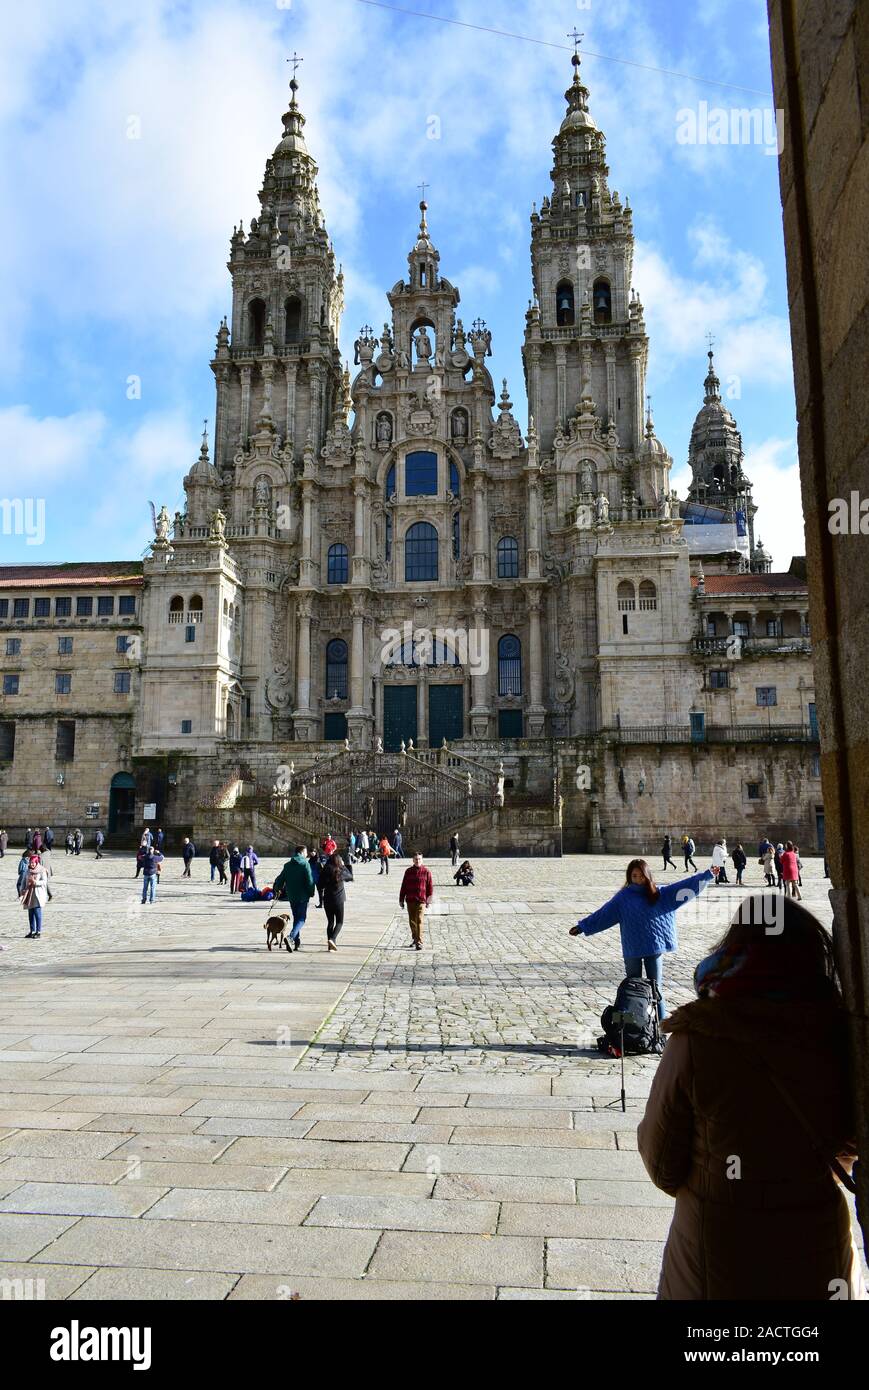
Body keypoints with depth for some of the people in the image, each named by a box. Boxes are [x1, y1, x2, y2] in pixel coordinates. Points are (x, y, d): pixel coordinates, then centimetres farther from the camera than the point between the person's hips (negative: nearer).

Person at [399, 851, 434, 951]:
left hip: (421, 900, -3)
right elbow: (403, 886, 10)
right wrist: (401, 899, 9)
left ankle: (419, 942, -12)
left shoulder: (426, 872, 1)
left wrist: (429, 900, 2)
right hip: (410, 900, 3)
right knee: (412, 921, 11)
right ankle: (415, 939, 28)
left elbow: (430, 887, 3)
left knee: (419, 921, -11)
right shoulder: (408, 871, 8)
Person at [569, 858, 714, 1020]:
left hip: (655, 948, 1)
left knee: (655, 988, 6)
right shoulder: (623, 897, -1)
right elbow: (603, 914, 2)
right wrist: (582, 926, 2)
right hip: (632, 951, 0)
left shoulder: (659, 894, 2)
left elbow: (682, 887, -1)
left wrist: (707, 874, -6)